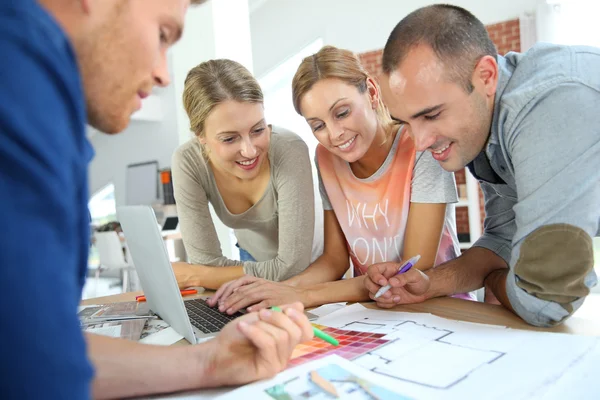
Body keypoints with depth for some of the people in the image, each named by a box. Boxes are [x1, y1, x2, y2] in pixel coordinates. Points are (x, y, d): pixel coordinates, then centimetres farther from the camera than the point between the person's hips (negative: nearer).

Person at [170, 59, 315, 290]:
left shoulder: (290, 151, -29)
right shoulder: (187, 163, -22)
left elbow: (292, 267, -27)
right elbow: (206, 262, -17)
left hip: (309, 265, -2)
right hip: (251, 258, 2)